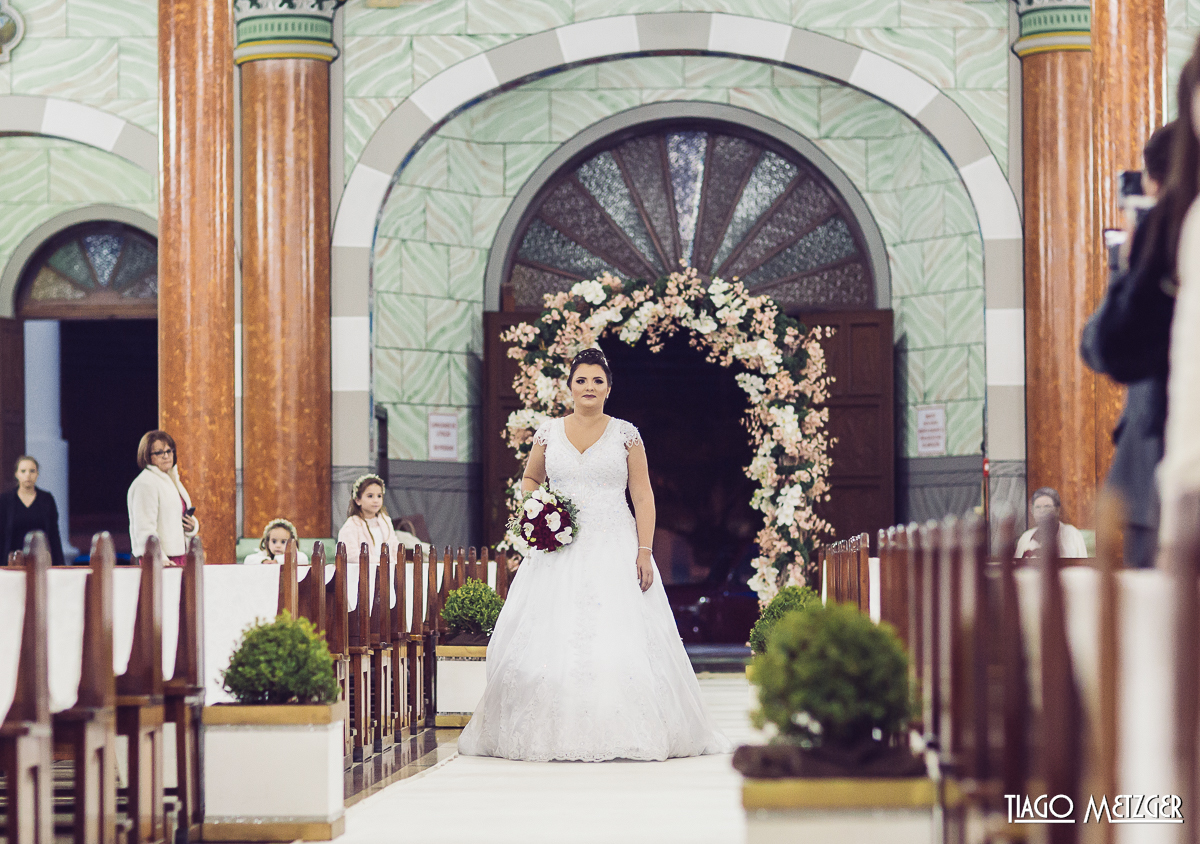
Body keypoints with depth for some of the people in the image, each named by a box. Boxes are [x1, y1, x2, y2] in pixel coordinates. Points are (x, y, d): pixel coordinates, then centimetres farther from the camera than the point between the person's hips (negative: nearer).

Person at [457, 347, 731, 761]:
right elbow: (530, 479, 23)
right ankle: (551, 732, 0)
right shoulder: (548, 433, 8)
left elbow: (643, 496, 1)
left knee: (619, 637, -7)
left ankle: (618, 733, -2)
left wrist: (644, 551, -8)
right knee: (552, 637, -4)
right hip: (560, 549, 2)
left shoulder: (625, 434, 3)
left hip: (615, 548, -2)